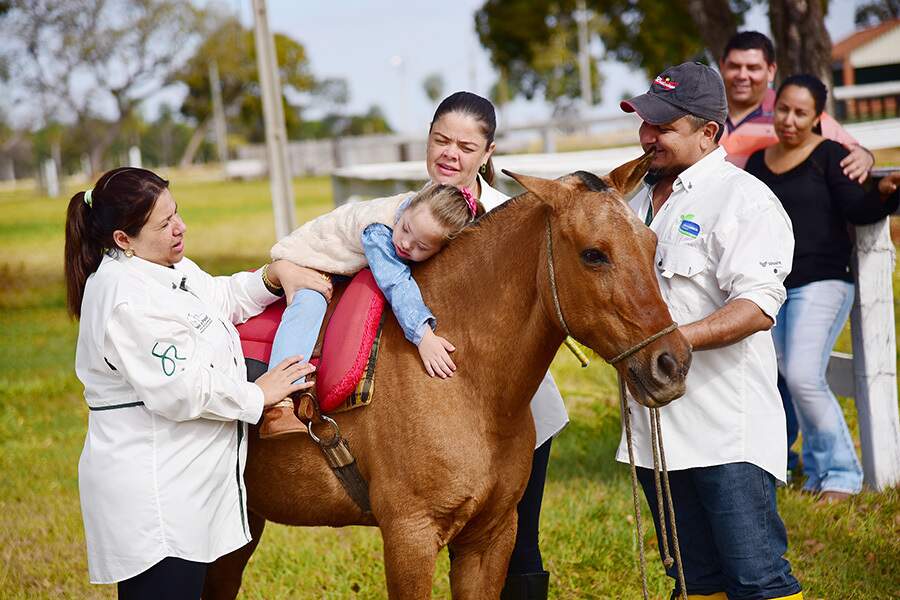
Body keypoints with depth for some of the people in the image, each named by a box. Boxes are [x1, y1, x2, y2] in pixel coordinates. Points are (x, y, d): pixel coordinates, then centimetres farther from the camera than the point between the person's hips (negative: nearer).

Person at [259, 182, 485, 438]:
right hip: (311, 258, -8)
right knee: (309, 305, -31)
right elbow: (395, 283, -49)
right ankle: (278, 408, -42)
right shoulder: (377, 231, -40)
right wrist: (423, 336, -57)